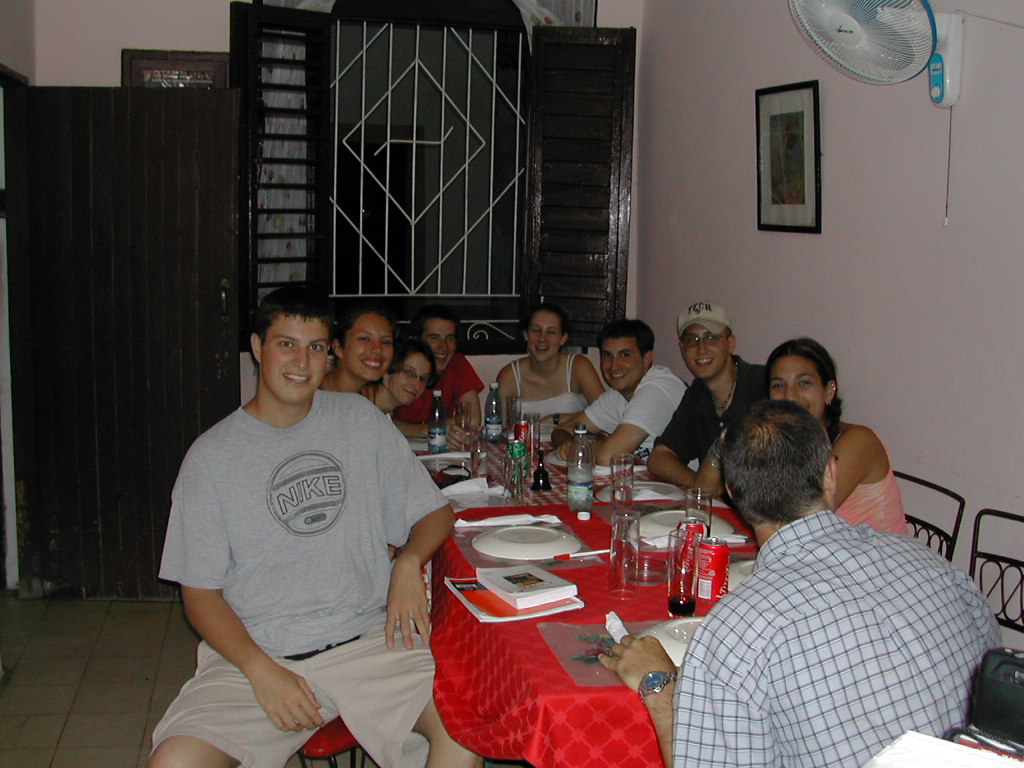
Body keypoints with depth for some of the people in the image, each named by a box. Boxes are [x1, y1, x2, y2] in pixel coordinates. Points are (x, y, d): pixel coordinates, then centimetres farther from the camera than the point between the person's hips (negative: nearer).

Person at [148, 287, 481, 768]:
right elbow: (200, 593, 2)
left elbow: (434, 513, 14)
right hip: (254, 651, -1)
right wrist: (262, 670, -14)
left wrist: (409, 563, -9)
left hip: (366, 638, 2)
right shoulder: (211, 456, 2)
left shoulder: (360, 420, 9)